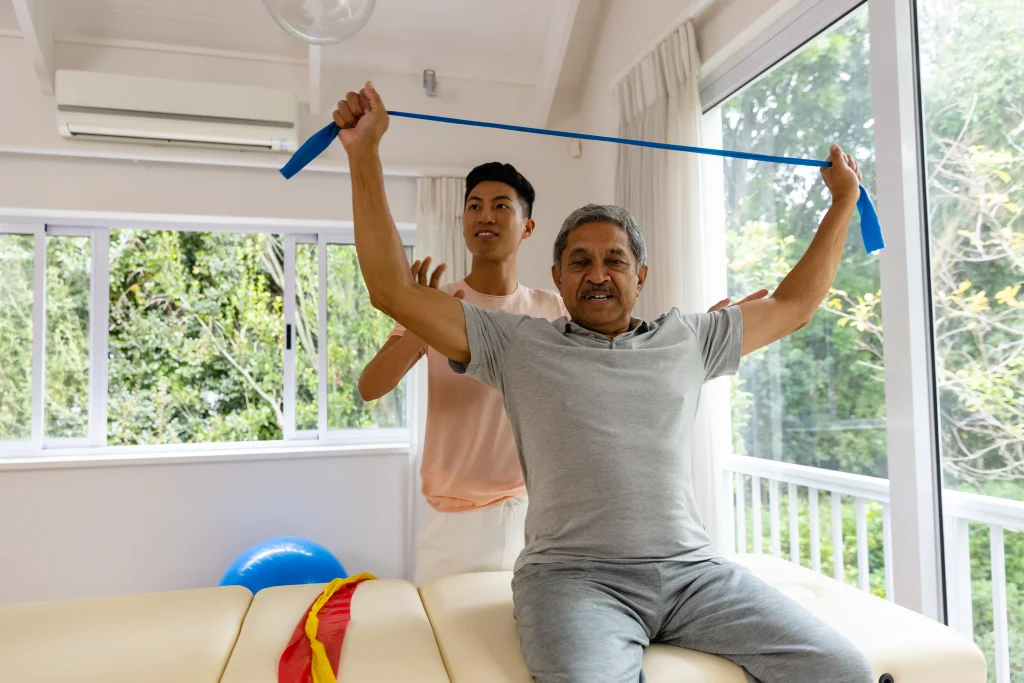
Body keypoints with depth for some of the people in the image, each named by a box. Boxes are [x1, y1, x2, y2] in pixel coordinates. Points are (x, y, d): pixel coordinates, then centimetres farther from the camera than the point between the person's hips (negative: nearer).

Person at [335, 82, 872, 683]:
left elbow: (793, 306, 27)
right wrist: (365, 154, 0)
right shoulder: (518, 344, 7)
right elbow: (394, 290, 3)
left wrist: (844, 201, 29)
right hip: (573, 573, -3)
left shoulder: (686, 340, 16)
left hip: (692, 568, 4)